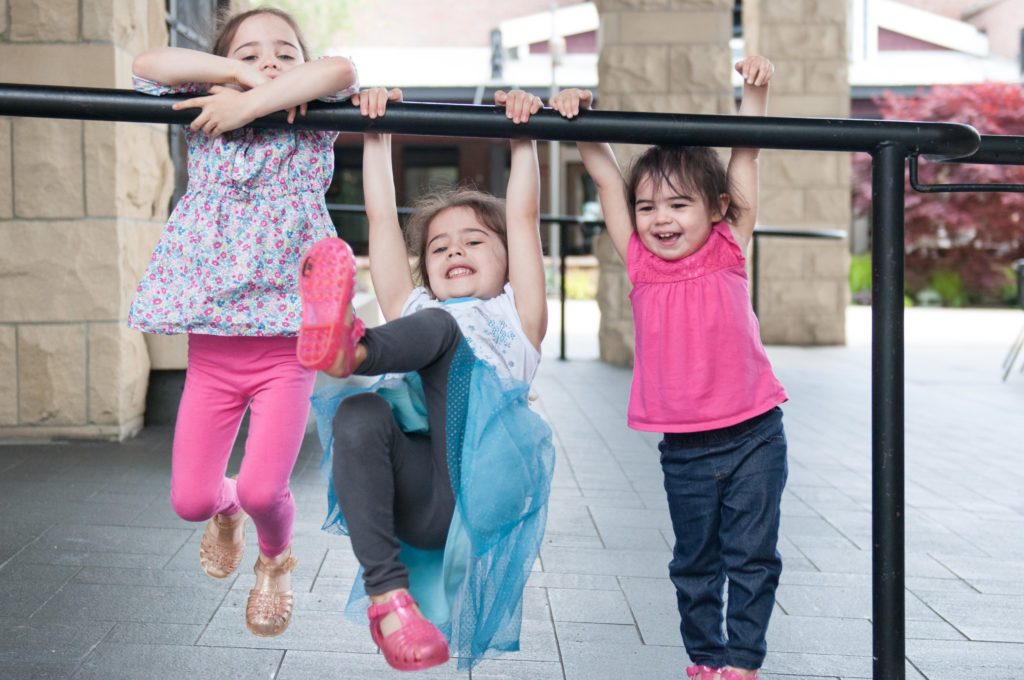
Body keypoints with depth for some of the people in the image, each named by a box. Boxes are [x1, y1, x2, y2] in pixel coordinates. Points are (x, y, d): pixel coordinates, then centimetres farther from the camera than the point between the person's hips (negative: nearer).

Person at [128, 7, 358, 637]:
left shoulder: (310, 134, 4)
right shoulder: (206, 130, 8)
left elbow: (341, 70, -16)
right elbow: (148, 63, -3)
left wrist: (250, 107, -18)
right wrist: (238, 72, -9)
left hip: (286, 344, -2)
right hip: (210, 345, 2)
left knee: (263, 487, -16)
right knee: (191, 498, -2)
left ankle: (275, 560, 20)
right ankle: (224, 510, 37)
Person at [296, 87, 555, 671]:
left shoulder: (516, 316, 29)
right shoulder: (410, 310, 36)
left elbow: (524, 216, 22)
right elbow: (382, 218, 31)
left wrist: (523, 135, 18)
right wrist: (378, 135, 29)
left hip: (483, 486, -3)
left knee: (437, 326, -18)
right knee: (359, 414, -31)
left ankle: (351, 348, -52)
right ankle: (386, 591, -37)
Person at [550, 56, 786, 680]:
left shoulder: (729, 252, -4)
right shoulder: (639, 261, 0)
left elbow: (746, 155, -5)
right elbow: (605, 173, -2)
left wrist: (756, 90, -15)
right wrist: (580, 116, -12)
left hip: (753, 435, -2)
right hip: (683, 447, 2)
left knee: (752, 556, 4)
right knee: (695, 561, 13)